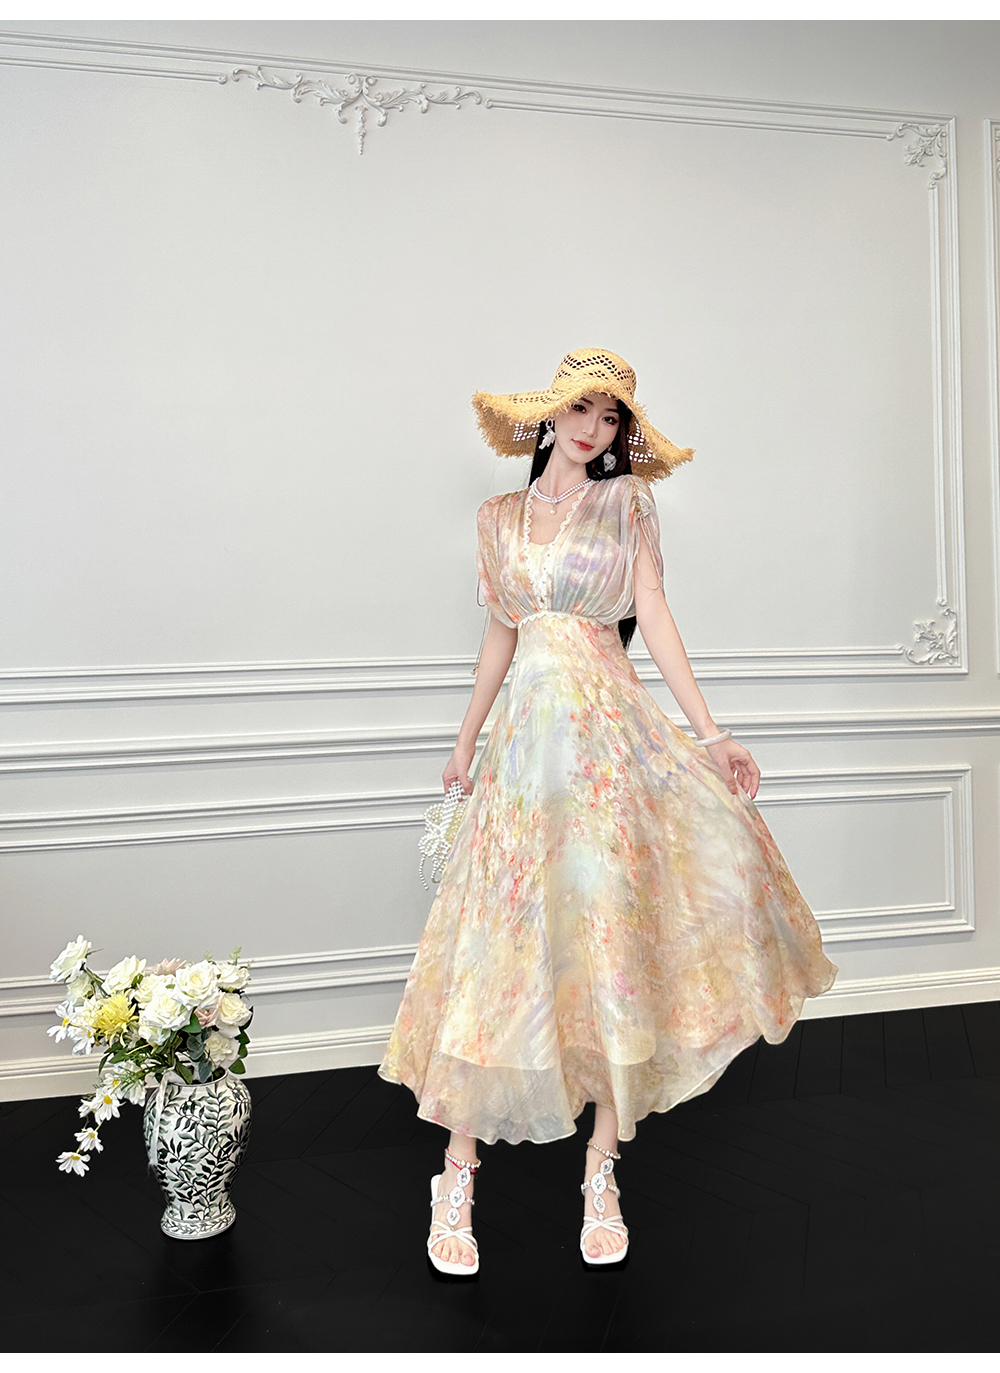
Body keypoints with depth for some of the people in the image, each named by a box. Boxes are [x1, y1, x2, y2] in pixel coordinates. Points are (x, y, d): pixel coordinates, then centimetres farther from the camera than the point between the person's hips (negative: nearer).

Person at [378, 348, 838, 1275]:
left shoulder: (626, 502, 7)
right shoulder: (500, 518, 15)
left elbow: (652, 615, 0)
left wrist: (707, 731, -8)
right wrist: (466, 740, 20)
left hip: (611, 730, -2)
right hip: (528, 736, 2)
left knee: (611, 936, -3)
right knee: (501, 940, -2)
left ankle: (602, 1170, 6)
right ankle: (457, 1173, 3)